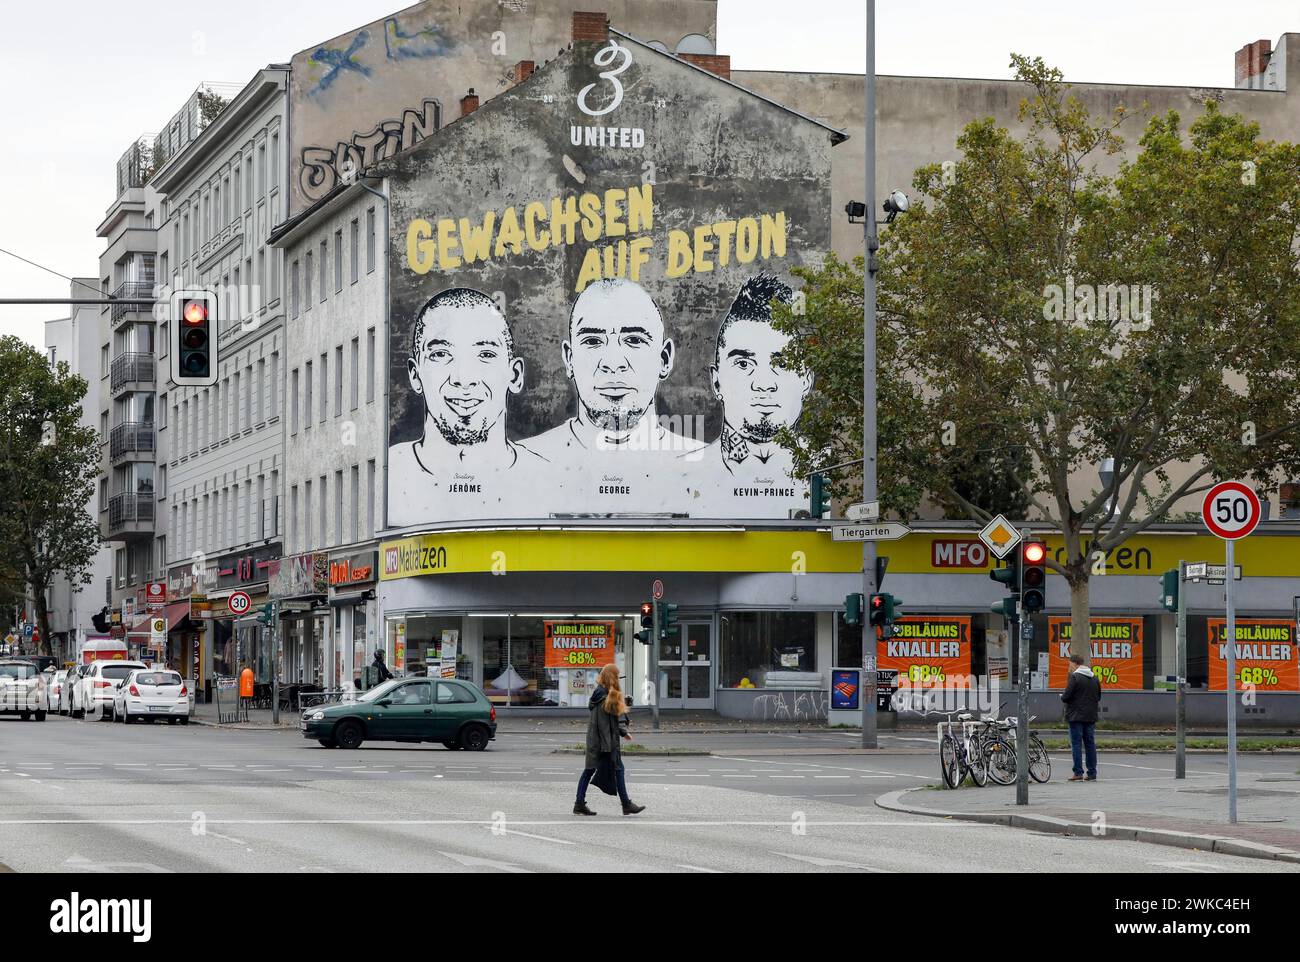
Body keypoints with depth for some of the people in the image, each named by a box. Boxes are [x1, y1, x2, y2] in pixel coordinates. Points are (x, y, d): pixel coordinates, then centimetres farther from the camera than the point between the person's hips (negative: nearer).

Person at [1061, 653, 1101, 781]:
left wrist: (1062, 696, 7)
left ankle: (1078, 773, -6)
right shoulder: (1094, 678, 11)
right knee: (1090, 744, 9)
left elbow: (1066, 697, -14)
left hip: (1076, 716, -6)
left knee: (1076, 744, -3)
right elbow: (1098, 697, 17)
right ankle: (1092, 773, 10)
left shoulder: (1075, 677, -11)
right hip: (1091, 716, 6)